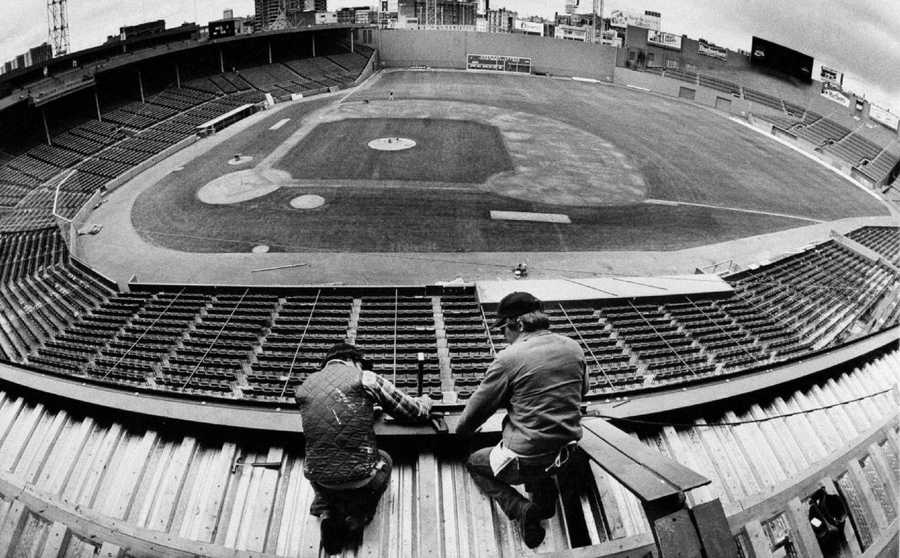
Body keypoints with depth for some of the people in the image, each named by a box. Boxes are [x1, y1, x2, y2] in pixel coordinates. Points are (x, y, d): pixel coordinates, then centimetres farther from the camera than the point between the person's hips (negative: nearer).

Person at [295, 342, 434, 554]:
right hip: (358, 478, -3)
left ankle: (326, 513, 15)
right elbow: (413, 411, 2)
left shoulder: (304, 387, 6)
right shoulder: (365, 378, -6)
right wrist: (425, 402, 24)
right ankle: (355, 519, 15)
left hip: (319, 479, 3)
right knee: (384, 459, 32)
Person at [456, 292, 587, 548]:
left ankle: (520, 508, 2)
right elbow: (581, 391, 17)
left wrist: (461, 429, 13)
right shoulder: (574, 349, -1)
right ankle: (545, 494, 21)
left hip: (525, 461, -6)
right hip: (565, 454, 6)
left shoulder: (509, 358, -18)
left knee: (474, 462, 22)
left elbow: (479, 405, -7)